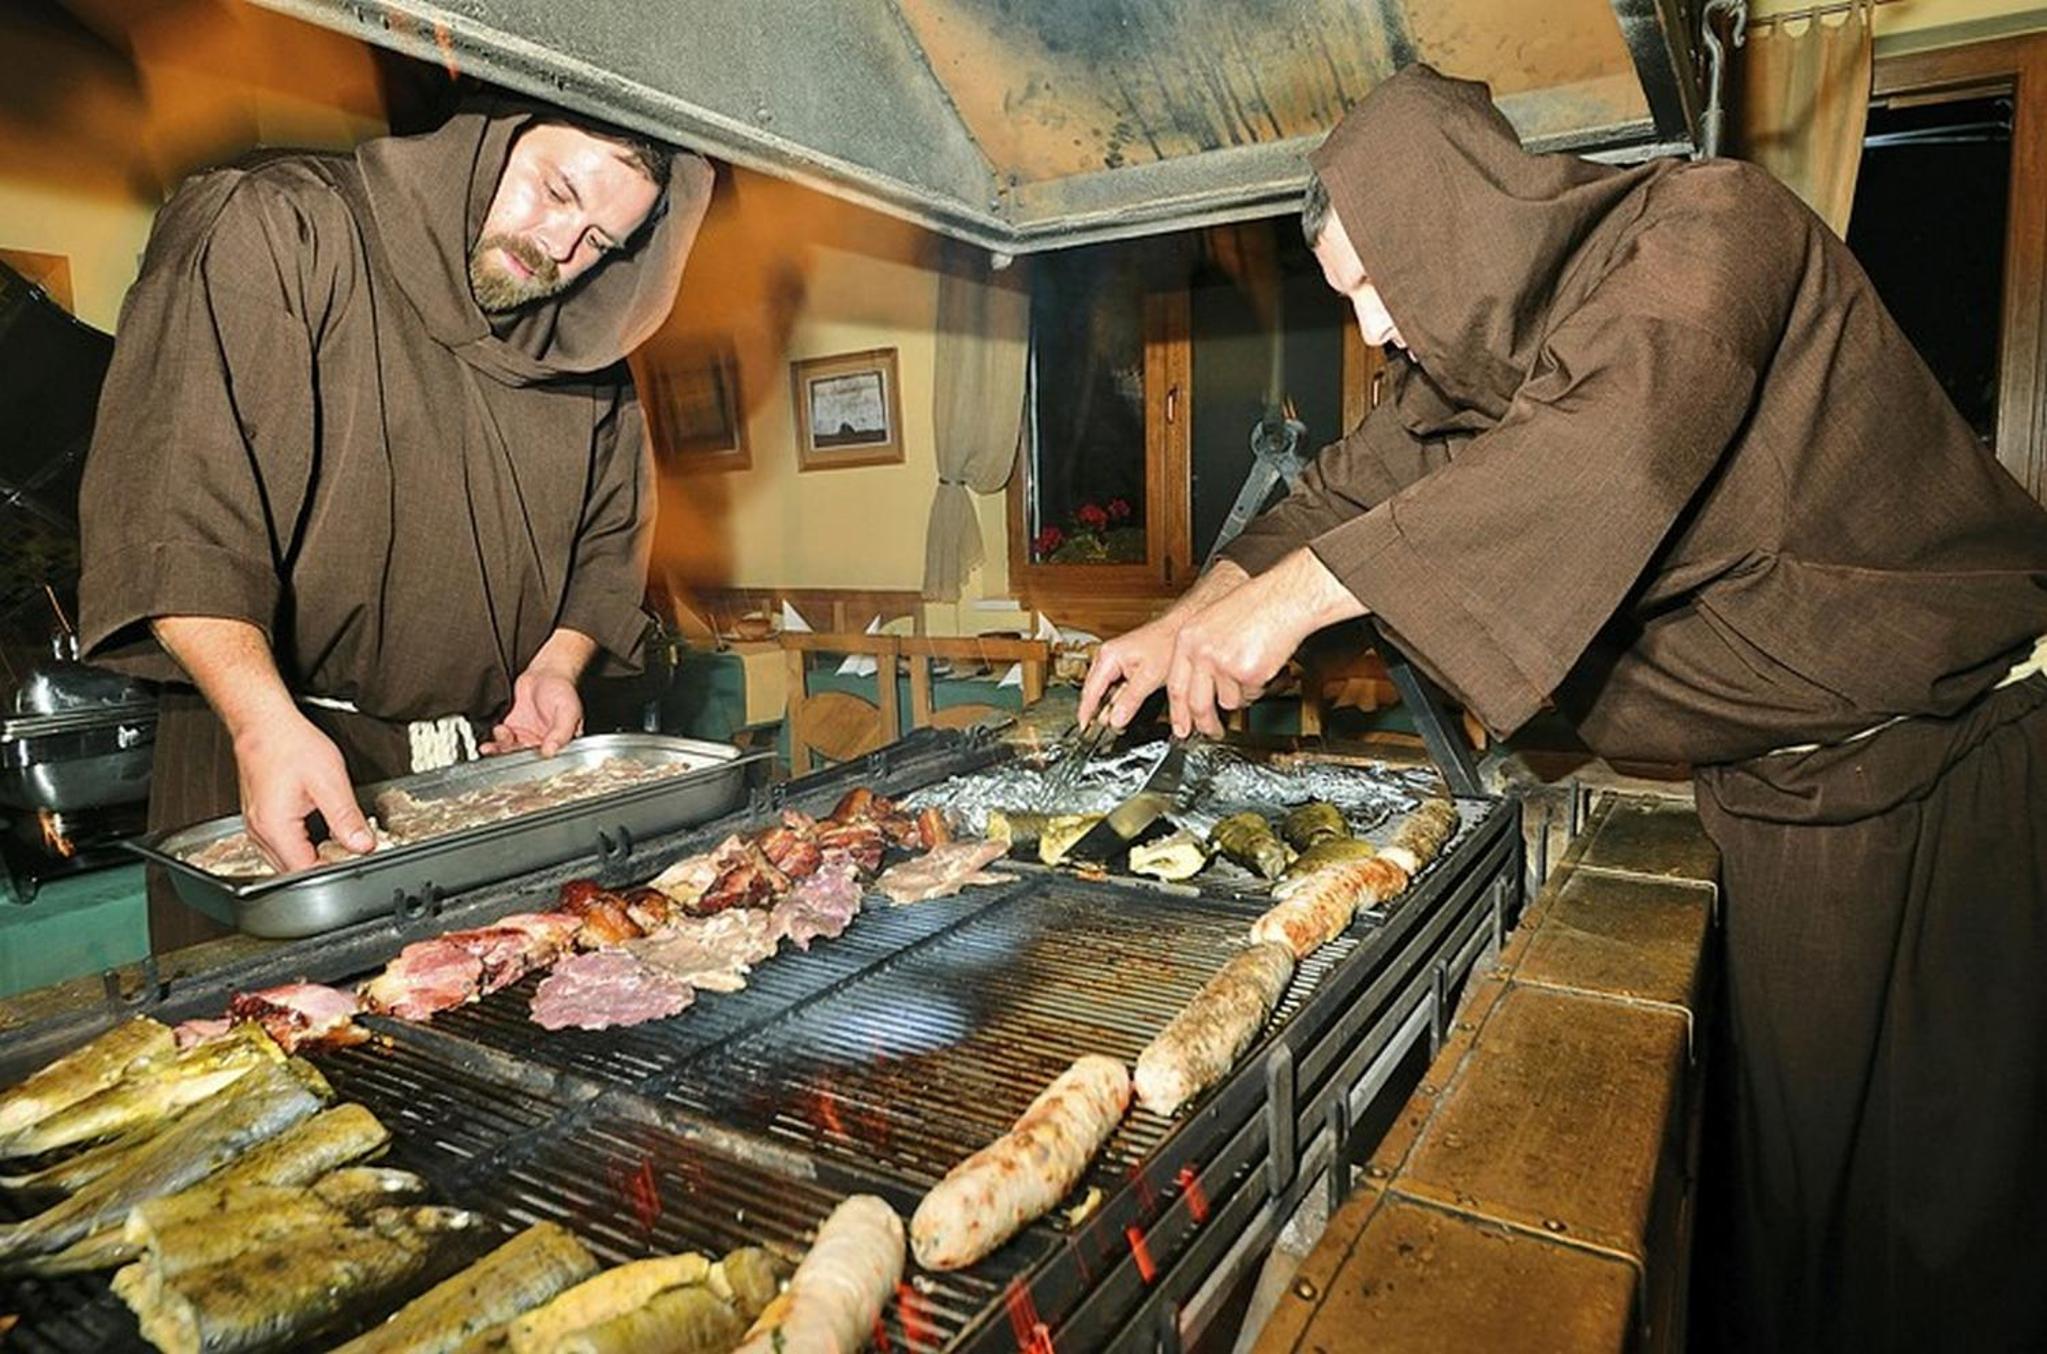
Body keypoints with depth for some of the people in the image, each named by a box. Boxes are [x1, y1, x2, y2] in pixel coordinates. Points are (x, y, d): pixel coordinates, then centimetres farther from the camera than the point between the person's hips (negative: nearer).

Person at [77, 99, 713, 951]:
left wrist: (557, 662, -2)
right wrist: (266, 721, -30)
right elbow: (172, 499, -18)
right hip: (265, 757, -4)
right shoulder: (278, 230, -7)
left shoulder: (586, 351, 9)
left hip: (503, 761, 4)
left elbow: (611, 534, 15)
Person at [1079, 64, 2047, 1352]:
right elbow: (1355, 487, 7)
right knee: (1791, 1121, 13)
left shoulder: (1710, 224, -19)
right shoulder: (1479, 353, 2)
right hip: (1785, 776, 6)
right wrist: (1182, 625, -4)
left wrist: (1293, 597, -37)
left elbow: (1604, 451, -36)